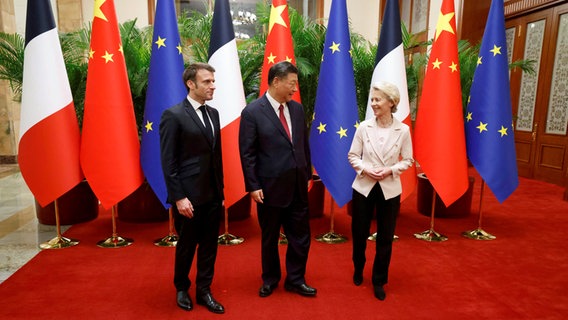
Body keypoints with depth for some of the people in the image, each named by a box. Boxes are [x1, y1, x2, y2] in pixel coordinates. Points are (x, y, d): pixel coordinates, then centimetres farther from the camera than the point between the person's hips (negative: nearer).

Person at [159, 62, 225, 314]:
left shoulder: (213, 113, 9)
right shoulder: (173, 115, -10)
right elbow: (168, 162, -12)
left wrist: (221, 191, 12)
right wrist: (179, 197, -16)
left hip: (213, 195, 6)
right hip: (189, 196, -5)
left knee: (209, 246, 13)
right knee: (186, 246, 13)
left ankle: (203, 291, 30)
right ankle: (182, 289, 36)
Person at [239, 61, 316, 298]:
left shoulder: (297, 108, 5)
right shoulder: (252, 112, -11)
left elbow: (304, 144, 11)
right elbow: (247, 153, -10)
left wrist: (307, 174, 11)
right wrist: (253, 186, -12)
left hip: (298, 186, 5)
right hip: (270, 187, -4)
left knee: (300, 236, 11)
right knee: (269, 238, 14)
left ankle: (295, 280, 31)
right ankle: (270, 279, 36)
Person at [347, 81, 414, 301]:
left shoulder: (403, 130, -6)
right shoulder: (364, 127, -5)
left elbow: (408, 160, 1)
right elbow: (352, 155, 0)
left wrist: (390, 170, -16)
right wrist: (365, 169, -17)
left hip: (390, 189, 0)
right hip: (364, 186, 1)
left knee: (385, 237, 9)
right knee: (359, 233, 12)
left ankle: (379, 281, 28)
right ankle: (358, 270, 40)